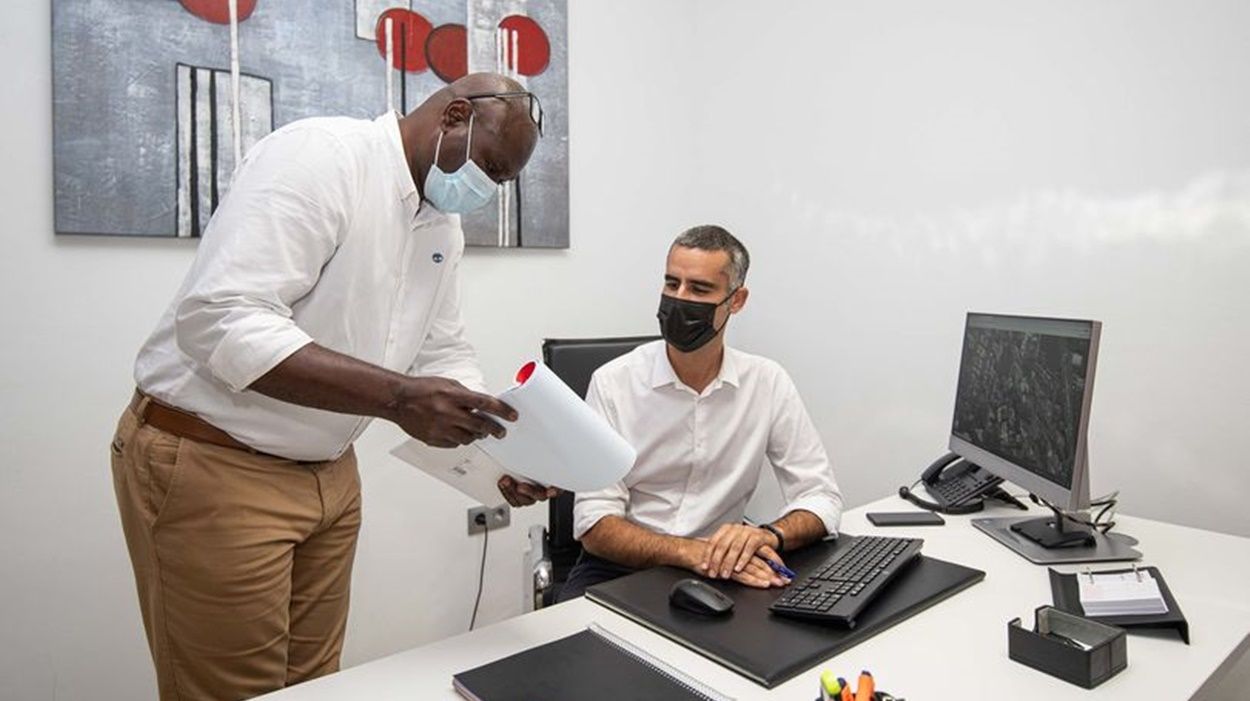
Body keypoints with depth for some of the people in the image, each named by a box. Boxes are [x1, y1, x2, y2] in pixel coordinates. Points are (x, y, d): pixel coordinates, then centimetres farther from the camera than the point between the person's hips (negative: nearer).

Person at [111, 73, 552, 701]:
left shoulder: (443, 224, 7)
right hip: (210, 462, -7)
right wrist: (398, 397, -35)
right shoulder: (320, 155, -19)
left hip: (329, 471, 8)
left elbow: (443, 353, 10)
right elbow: (221, 320, -30)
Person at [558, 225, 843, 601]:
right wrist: (689, 552, -30)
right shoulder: (614, 382, -9)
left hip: (720, 570, 2)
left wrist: (768, 536, -23)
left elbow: (822, 497, -1)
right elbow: (596, 527, -13)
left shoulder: (768, 382, -2)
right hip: (620, 567, -1)